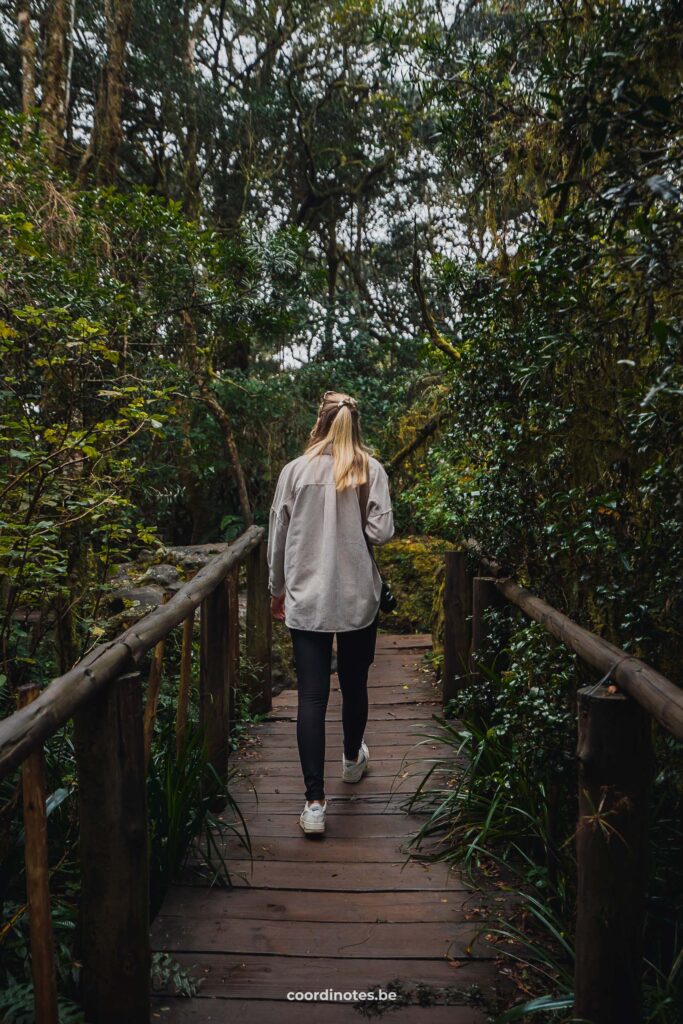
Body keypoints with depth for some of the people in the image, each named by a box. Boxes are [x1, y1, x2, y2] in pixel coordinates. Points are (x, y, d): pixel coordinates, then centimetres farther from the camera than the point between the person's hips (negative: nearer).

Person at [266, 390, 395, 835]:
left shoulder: (295, 471, -1)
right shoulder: (371, 470, -3)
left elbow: (278, 535, 4)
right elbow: (382, 532, -11)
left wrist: (278, 589, 16)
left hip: (306, 600, 0)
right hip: (359, 598, 1)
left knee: (312, 695, 1)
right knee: (354, 683, 19)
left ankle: (315, 801, 2)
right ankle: (353, 758, 42)